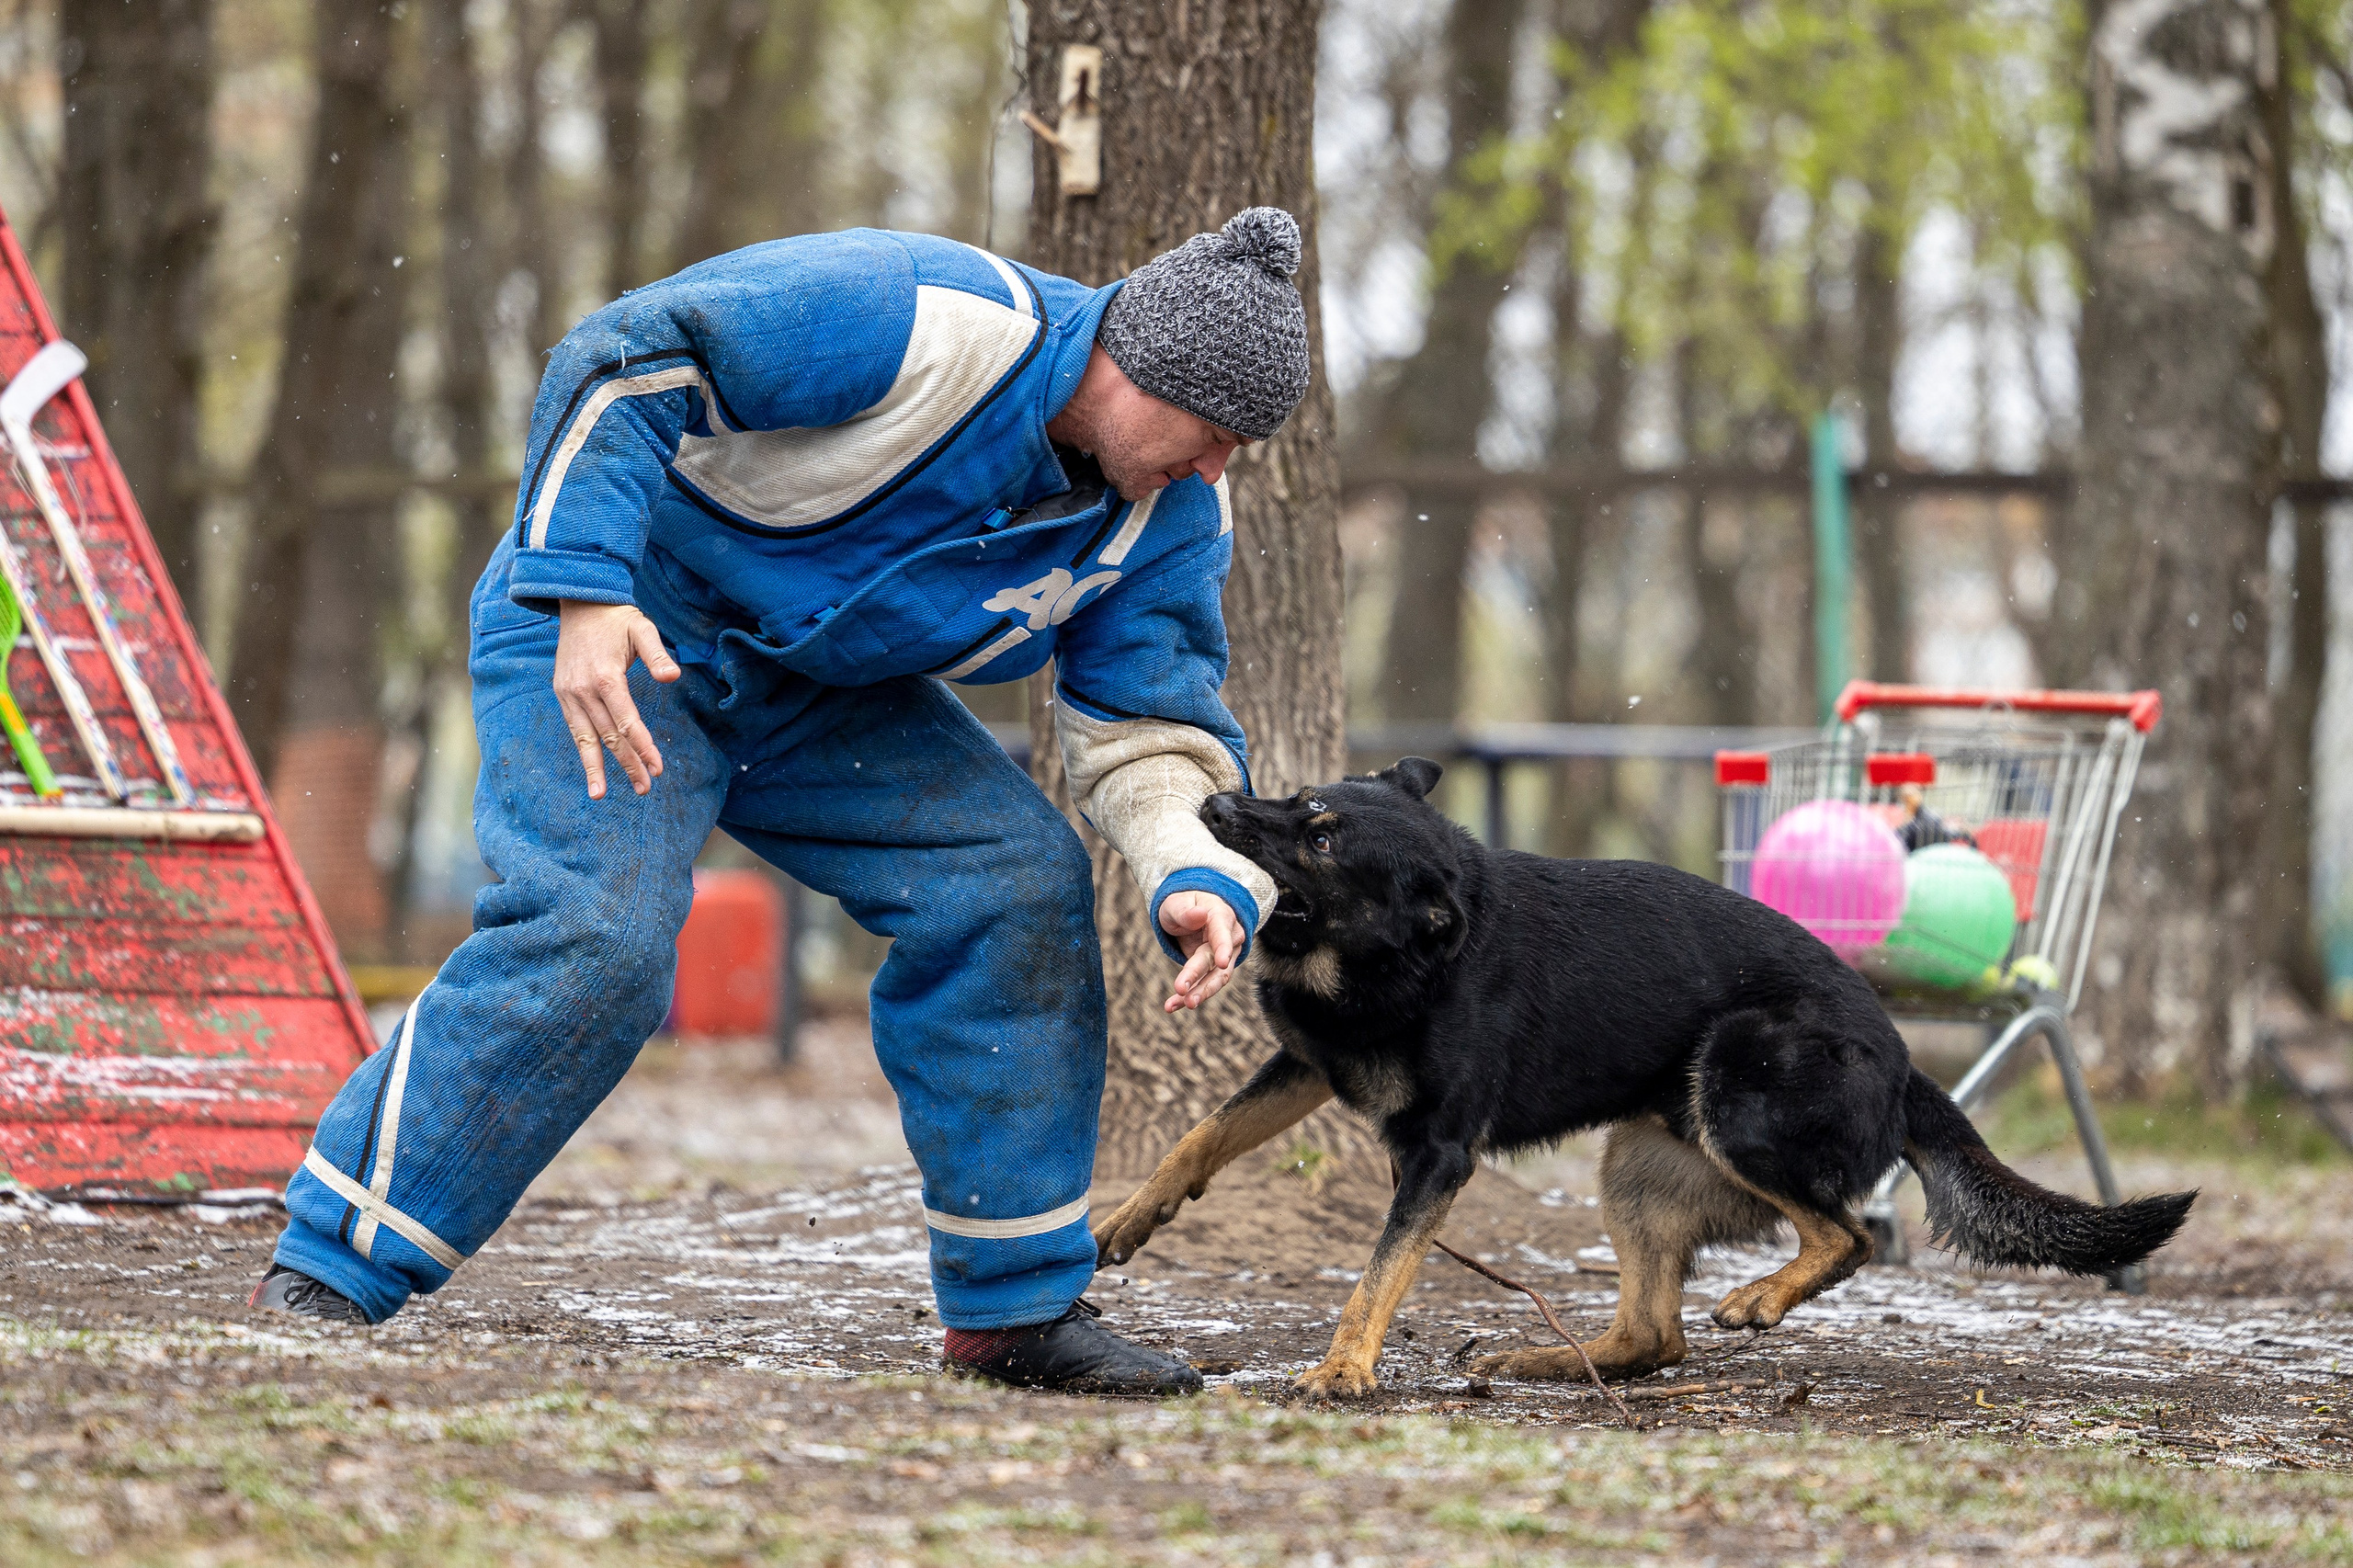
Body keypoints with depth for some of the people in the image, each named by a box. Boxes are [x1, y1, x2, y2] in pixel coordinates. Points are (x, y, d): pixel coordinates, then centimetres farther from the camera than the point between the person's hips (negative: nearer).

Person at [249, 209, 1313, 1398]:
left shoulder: (1171, 514, -7)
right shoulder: (914, 319, -30)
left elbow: (1145, 720, -2)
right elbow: (616, 363, -28)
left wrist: (1195, 878, -24)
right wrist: (584, 595, -37)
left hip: (818, 687, 7)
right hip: (611, 638, -7)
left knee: (1017, 886, -7)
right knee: (593, 937, -26)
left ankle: (1016, 1304, 4)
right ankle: (326, 1272, -18)